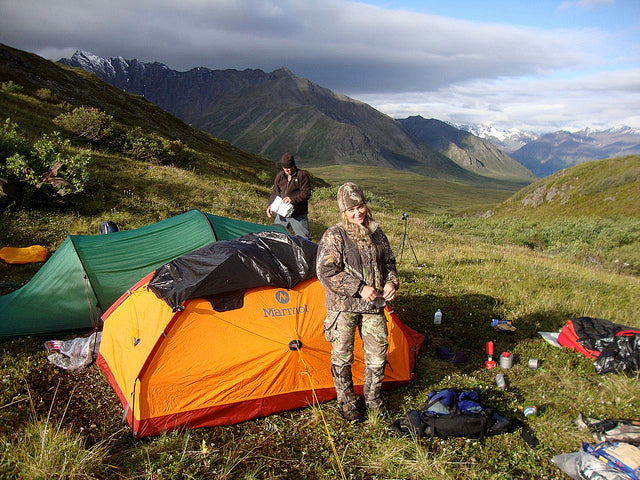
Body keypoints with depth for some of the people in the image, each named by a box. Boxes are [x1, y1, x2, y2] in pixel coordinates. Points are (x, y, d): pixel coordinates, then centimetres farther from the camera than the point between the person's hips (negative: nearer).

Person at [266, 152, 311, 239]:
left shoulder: (302, 175, -5)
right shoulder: (279, 176, 11)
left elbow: (307, 193, -12)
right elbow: (275, 193, 15)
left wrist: (293, 199, -25)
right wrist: (270, 205, -1)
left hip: (298, 215, -5)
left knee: (304, 239, -4)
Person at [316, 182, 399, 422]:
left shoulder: (377, 234, 5)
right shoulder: (334, 236, -12)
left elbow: (389, 263, 17)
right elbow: (325, 272, -18)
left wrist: (391, 282, -4)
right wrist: (359, 288, -20)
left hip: (373, 306, 5)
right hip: (343, 306, -4)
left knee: (377, 354, 10)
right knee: (342, 357, 8)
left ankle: (372, 398, 33)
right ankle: (346, 402, 29)